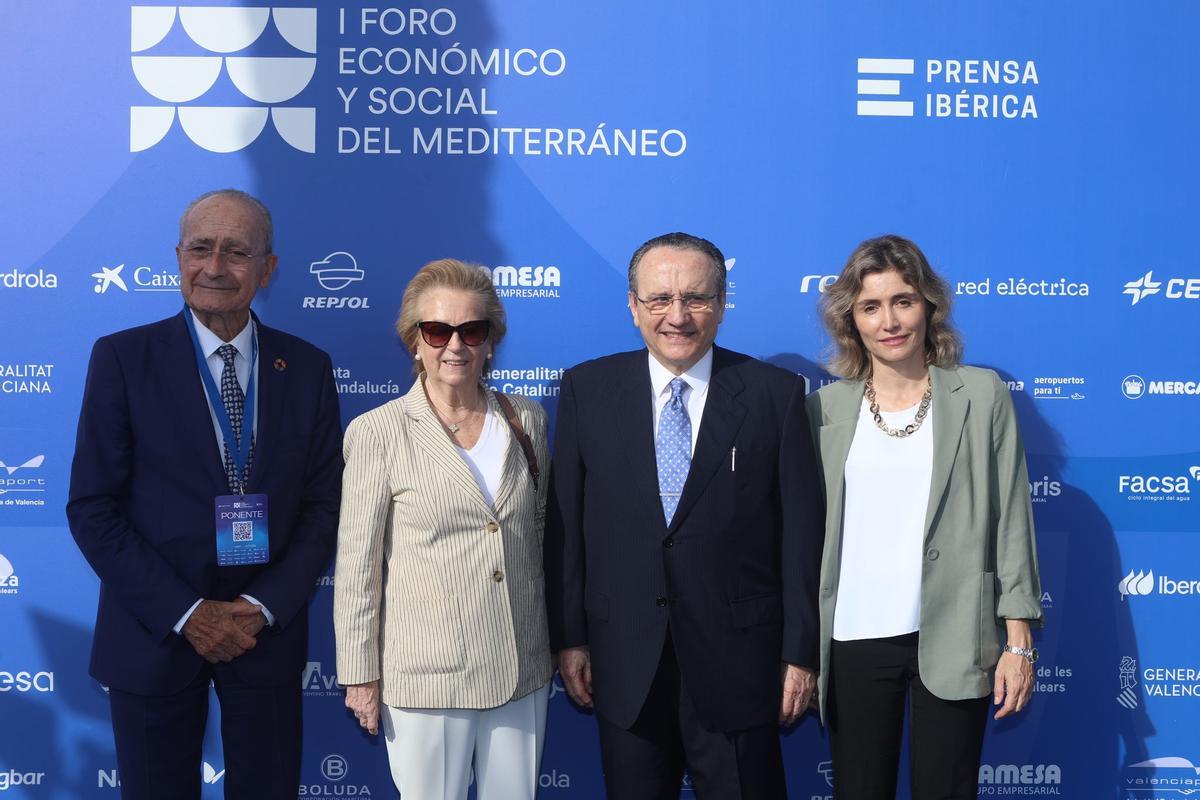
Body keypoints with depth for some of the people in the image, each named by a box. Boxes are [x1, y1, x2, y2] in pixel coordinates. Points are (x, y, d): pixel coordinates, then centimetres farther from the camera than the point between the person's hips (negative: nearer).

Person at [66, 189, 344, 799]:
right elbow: (92, 509, -7)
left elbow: (323, 505, 3)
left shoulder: (307, 368, 2)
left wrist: (264, 607, -10)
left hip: (267, 630, 2)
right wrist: (186, 613, -13)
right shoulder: (122, 358, -5)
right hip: (155, 634, -1)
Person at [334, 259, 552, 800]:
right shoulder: (378, 432, -8)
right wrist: (360, 675, -3)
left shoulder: (526, 420, 4)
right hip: (428, 675, -4)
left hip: (522, 670, 4)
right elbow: (357, 563, -5)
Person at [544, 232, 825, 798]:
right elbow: (564, 524, 3)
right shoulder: (587, 390, 1)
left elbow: (800, 533, -2)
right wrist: (569, 638, 2)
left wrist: (801, 652, -3)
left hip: (737, 662, -1)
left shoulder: (774, 394, -4)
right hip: (625, 663, 2)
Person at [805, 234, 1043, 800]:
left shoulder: (981, 396, 1)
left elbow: (1011, 519, 1)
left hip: (953, 642, -1)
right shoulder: (826, 408, 5)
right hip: (854, 643, 2)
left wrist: (1019, 641, -2)